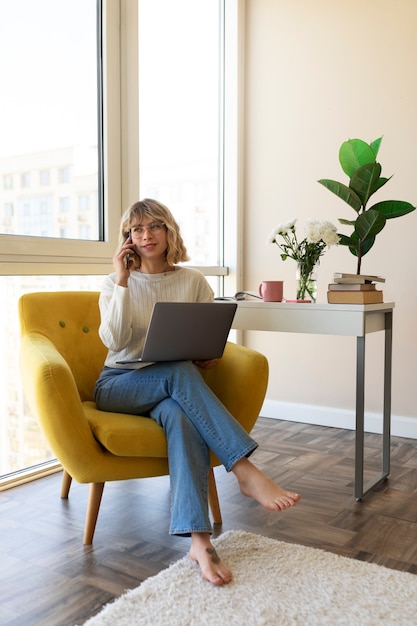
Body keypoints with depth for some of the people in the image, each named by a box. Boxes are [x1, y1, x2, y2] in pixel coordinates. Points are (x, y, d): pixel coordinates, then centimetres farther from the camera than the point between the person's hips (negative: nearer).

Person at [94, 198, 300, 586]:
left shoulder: (193, 281, 8)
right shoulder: (116, 283, 5)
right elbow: (115, 340, -10)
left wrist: (209, 358, -14)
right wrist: (123, 281, -12)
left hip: (173, 387, 1)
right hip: (119, 386, -1)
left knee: (180, 416, -37)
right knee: (180, 373, -35)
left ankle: (199, 540, -43)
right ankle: (246, 473, -39)